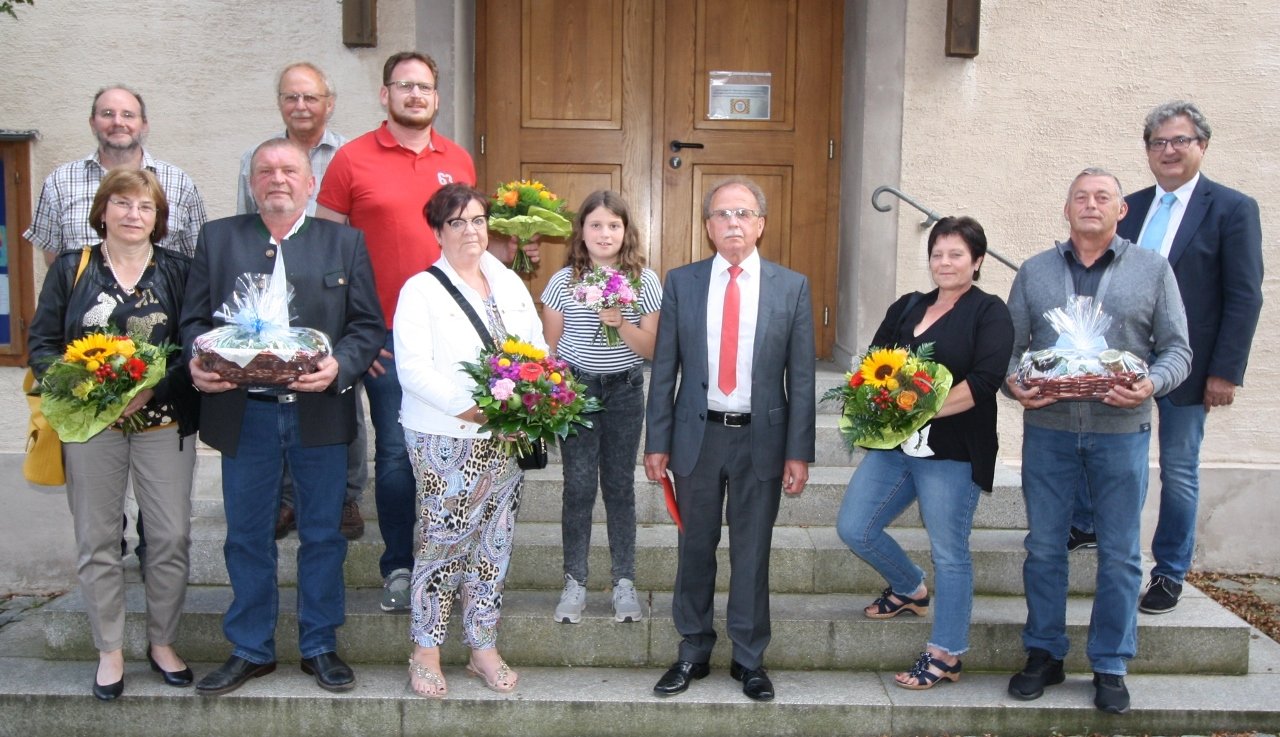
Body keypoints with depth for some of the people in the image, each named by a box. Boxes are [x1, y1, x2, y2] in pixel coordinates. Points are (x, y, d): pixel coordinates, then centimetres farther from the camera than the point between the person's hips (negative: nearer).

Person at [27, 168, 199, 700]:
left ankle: (162, 642, 22)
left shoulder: (178, 271, 3)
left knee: (171, 537, 3)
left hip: (164, 422, 0)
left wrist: (152, 390, -17)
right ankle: (110, 651, 22)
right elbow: (42, 343, 5)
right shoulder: (70, 269, 5)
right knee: (97, 541, 7)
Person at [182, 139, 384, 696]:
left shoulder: (344, 242, 6)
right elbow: (194, 318, 7)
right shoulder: (217, 238, 9)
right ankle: (250, 651, 27)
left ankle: (320, 647, 25)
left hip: (320, 412, -1)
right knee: (247, 537, 11)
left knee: (322, 534, 9)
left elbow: (368, 325, 0)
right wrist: (197, 363, -14)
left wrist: (339, 366, -19)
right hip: (244, 413, 1)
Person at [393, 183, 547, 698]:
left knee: (493, 544, 10)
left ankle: (483, 648, 23)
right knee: (442, 542, 0)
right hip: (445, 442, -5)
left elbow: (539, 350, 12)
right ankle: (426, 652, 17)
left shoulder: (510, 283, 12)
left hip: (506, 440, 5)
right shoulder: (421, 290, -4)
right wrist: (475, 410, -21)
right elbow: (414, 370, -13)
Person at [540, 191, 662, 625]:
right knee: (579, 487, 2)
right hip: (575, 389, 0)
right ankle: (574, 582, 13)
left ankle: (624, 583, 17)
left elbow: (651, 349, -1)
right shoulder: (563, 281, 0)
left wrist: (621, 323, -17)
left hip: (625, 392, 0)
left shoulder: (645, 281, -1)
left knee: (619, 486, 7)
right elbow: (550, 345, 6)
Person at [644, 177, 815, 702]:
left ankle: (749, 660, 26)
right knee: (695, 548, 12)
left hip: (761, 438, -1)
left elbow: (801, 377, 0)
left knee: (752, 553, 9)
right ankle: (693, 653, 28)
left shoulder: (791, 287, 0)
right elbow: (664, 370, 3)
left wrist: (798, 453, -4)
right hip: (697, 435, 1)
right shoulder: (681, 283, 2)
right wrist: (657, 442, -1)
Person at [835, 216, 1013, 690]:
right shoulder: (907, 307, 13)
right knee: (854, 528, 6)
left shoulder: (989, 312, -3)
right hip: (894, 445, 6)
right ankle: (910, 590, 33)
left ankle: (945, 655, 18)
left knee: (949, 553, 3)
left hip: (953, 451, -6)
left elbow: (984, 380, -15)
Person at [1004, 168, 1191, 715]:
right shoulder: (1034, 272, 8)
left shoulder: (1153, 270, 4)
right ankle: (1044, 654, 24)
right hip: (1047, 429, 1)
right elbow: (1009, 346, 7)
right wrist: (1013, 381, -14)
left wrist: (1152, 384, -17)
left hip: (1121, 431, -1)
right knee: (1044, 548, 8)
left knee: (1119, 554, 7)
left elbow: (1177, 350, 3)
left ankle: (1110, 667, 22)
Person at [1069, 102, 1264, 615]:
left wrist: (1225, 371, -13)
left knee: (1179, 472, 7)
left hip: (1186, 367, -3)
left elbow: (1245, 298, -8)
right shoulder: (1130, 208, 8)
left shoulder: (1232, 209, -5)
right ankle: (1082, 524, 35)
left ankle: (1170, 574, 21)